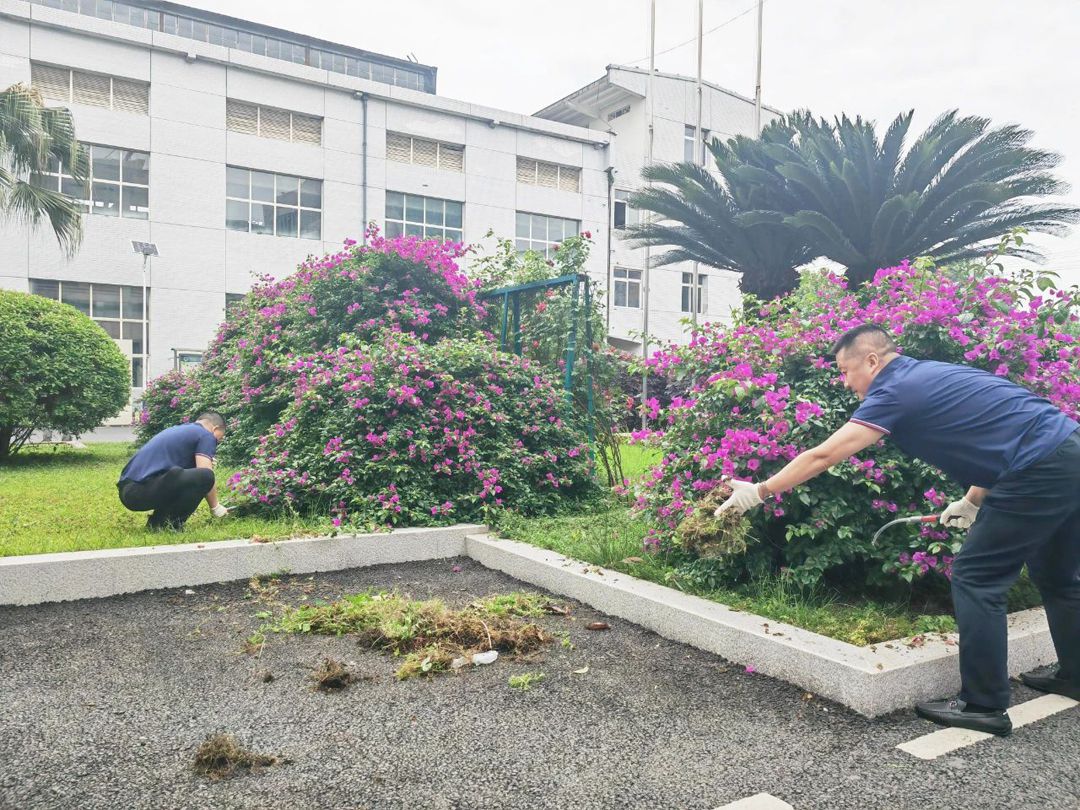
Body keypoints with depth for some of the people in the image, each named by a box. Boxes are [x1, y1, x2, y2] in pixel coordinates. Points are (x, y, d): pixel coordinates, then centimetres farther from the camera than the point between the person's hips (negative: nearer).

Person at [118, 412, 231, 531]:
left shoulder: (177, 429, 27)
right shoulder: (206, 435, 1)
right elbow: (205, 477, -7)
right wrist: (215, 507, 6)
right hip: (143, 490, -10)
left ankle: (157, 520, 12)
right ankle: (163, 524, -6)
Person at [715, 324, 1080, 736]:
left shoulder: (898, 389, -10)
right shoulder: (930, 375, 16)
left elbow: (821, 457, -13)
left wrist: (759, 491, -6)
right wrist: (973, 501, 22)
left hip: (1040, 469, -10)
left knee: (976, 579, -1)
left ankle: (984, 705, 6)